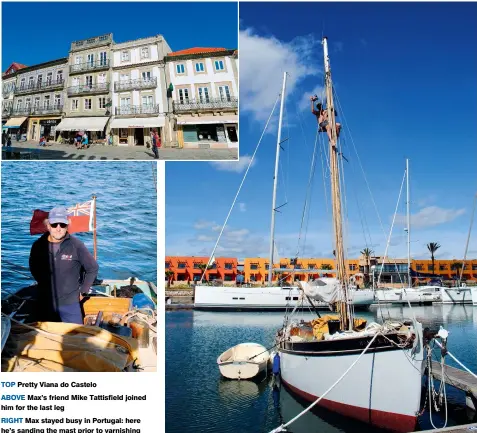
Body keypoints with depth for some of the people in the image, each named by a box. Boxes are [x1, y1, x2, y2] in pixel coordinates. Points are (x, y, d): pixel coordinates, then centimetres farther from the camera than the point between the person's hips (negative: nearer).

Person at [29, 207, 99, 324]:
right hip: (46, 303, 3)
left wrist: (82, 290, -2)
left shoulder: (76, 245, -14)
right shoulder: (38, 246, -6)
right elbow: (34, 268, 13)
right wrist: (44, 285, 11)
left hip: (70, 303, -2)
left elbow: (92, 268, -4)